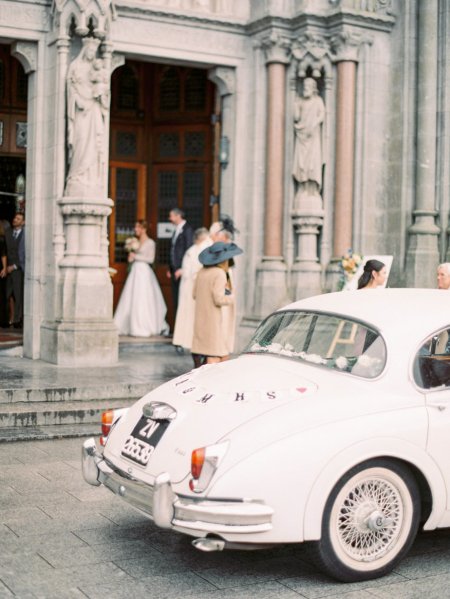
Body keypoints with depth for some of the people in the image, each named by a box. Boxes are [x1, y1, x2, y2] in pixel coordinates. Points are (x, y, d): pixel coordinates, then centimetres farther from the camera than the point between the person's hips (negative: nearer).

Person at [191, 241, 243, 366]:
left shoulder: (202, 272, 8)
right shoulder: (219, 274, -14)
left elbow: (195, 294, 14)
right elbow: (219, 299, -19)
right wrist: (232, 297, 0)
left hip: (200, 318, 8)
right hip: (213, 319, -8)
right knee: (214, 356, -3)